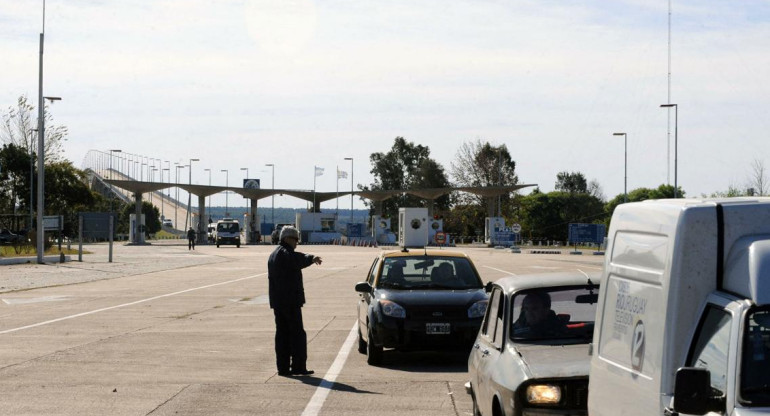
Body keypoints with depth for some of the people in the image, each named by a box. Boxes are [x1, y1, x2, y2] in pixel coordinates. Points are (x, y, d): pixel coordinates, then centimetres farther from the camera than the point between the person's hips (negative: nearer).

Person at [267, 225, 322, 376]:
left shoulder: (273, 255, 20)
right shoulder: (286, 253, -11)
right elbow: (299, 260, -31)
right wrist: (311, 258, -40)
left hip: (277, 301, 9)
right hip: (290, 300, -9)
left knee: (282, 334, 9)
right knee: (297, 334, -5)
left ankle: (283, 367, 7)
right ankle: (298, 367, -6)